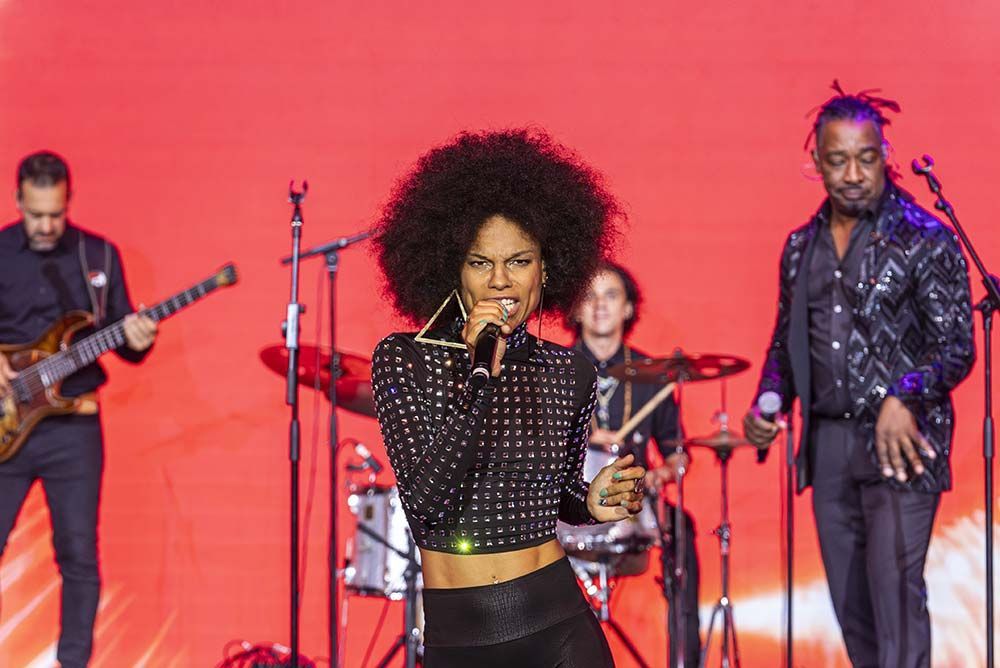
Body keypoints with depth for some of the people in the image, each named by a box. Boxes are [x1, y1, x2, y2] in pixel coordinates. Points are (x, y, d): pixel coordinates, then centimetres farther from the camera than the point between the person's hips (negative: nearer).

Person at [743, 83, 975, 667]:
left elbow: (957, 347, -9)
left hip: (900, 441, -6)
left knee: (895, 594, -14)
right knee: (851, 607, 10)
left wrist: (903, 398, -26)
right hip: (827, 442, 6)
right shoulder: (801, 247, 11)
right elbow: (786, 341, 20)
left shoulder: (925, 239, -6)